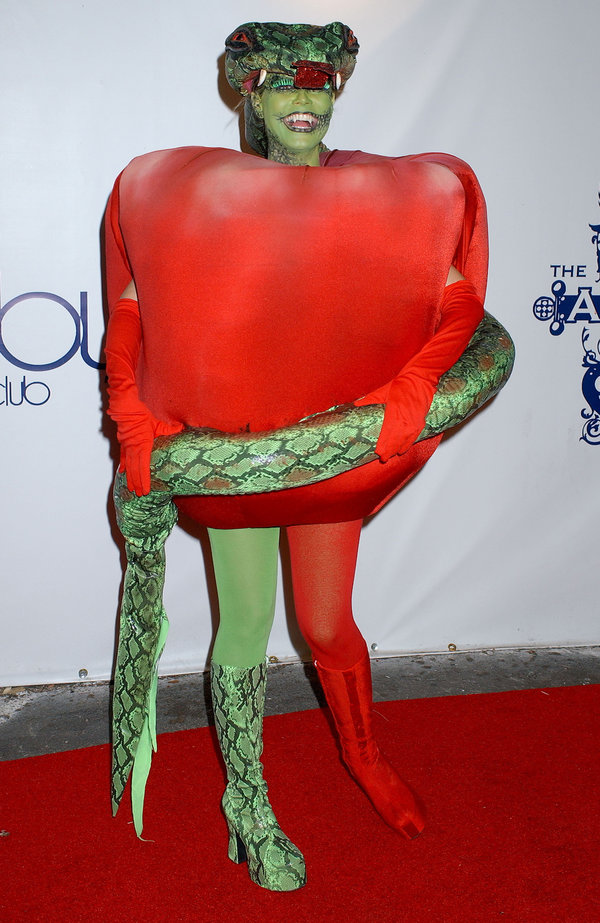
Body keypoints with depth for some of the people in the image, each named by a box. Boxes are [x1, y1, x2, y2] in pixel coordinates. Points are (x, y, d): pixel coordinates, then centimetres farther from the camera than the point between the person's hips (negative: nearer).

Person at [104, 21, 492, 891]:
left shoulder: (390, 198, -1)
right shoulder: (189, 193, -3)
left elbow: (458, 301, -6)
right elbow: (134, 309, -1)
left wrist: (405, 396, -20)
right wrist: (133, 417, -12)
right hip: (228, 444, 0)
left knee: (328, 624, 10)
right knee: (245, 628, 6)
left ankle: (365, 756, 42)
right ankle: (248, 809, 28)